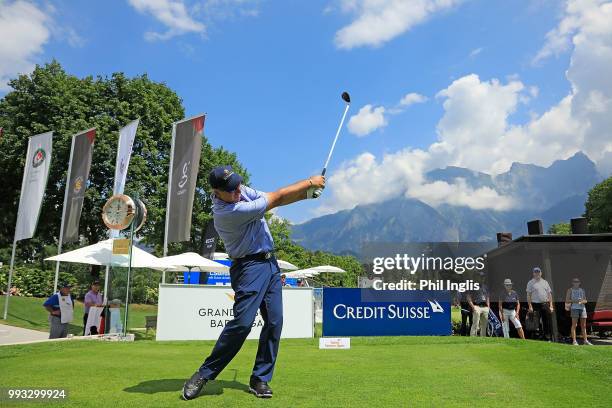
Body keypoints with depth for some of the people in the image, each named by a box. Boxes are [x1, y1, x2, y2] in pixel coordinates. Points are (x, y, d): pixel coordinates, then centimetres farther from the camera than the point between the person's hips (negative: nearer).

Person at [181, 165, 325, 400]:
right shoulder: (227, 212, -24)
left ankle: (260, 379, 10)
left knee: (274, 322, 1)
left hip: (270, 263, 8)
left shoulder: (242, 191, 3)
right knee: (242, 322, -15)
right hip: (249, 267, -8)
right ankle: (204, 375, 2)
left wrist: (306, 193, -12)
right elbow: (276, 198, -18)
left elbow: (275, 199, 5)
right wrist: (309, 182, -8)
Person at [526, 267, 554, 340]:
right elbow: (528, 295, -2)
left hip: (545, 305, 4)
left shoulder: (545, 282, 16)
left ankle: (547, 336, 12)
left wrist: (551, 306, 6)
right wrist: (530, 306, -12)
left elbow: (549, 294, 15)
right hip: (536, 305, -4)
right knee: (536, 322, -4)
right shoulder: (530, 283, 3)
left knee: (547, 322, 4)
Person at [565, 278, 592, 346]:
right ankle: (574, 341, -7)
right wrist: (574, 301, -16)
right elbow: (567, 300, 0)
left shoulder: (582, 290, 16)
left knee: (584, 325, 5)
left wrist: (581, 301, -9)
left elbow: (585, 300, 13)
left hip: (582, 308, 4)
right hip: (574, 308, -4)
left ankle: (585, 340, 10)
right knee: (574, 325, -6)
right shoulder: (570, 290, 5)